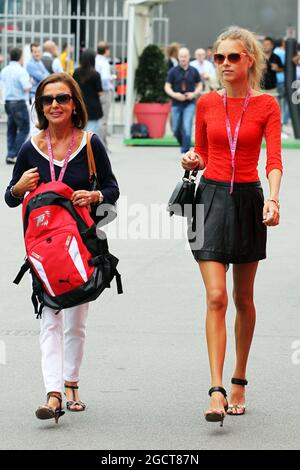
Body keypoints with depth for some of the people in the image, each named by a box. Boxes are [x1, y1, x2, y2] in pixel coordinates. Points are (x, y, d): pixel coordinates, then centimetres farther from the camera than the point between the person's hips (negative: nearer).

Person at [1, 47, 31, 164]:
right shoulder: (21, 71, -15)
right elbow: (26, 88, -19)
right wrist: (30, 82, 1)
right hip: (19, 103, -7)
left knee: (11, 129, 13)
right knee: (23, 129, -1)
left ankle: (11, 155, 12)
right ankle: (13, 155, -8)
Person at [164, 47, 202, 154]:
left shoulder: (193, 71, 3)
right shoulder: (173, 71, 0)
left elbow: (199, 85, 11)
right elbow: (167, 87, 1)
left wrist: (194, 94, -8)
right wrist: (174, 94, -18)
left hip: (190, 103, -1)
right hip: (176, 104, 1)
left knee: (187, 128, -14)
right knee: (176, 130, 5)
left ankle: (185, 152, -10)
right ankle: (184, 144, 33)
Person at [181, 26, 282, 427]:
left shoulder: (266, 105, -2)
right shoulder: (207, 104, 5)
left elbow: (274, 159, -11)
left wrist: (272, 198, -28)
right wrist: (193, 162, -9)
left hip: (247, 201, -1)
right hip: (211, 198, 1)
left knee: (243, 298, 12)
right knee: (216, 297, -11)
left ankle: (239, 382, 27)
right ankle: (217, 392, -16)